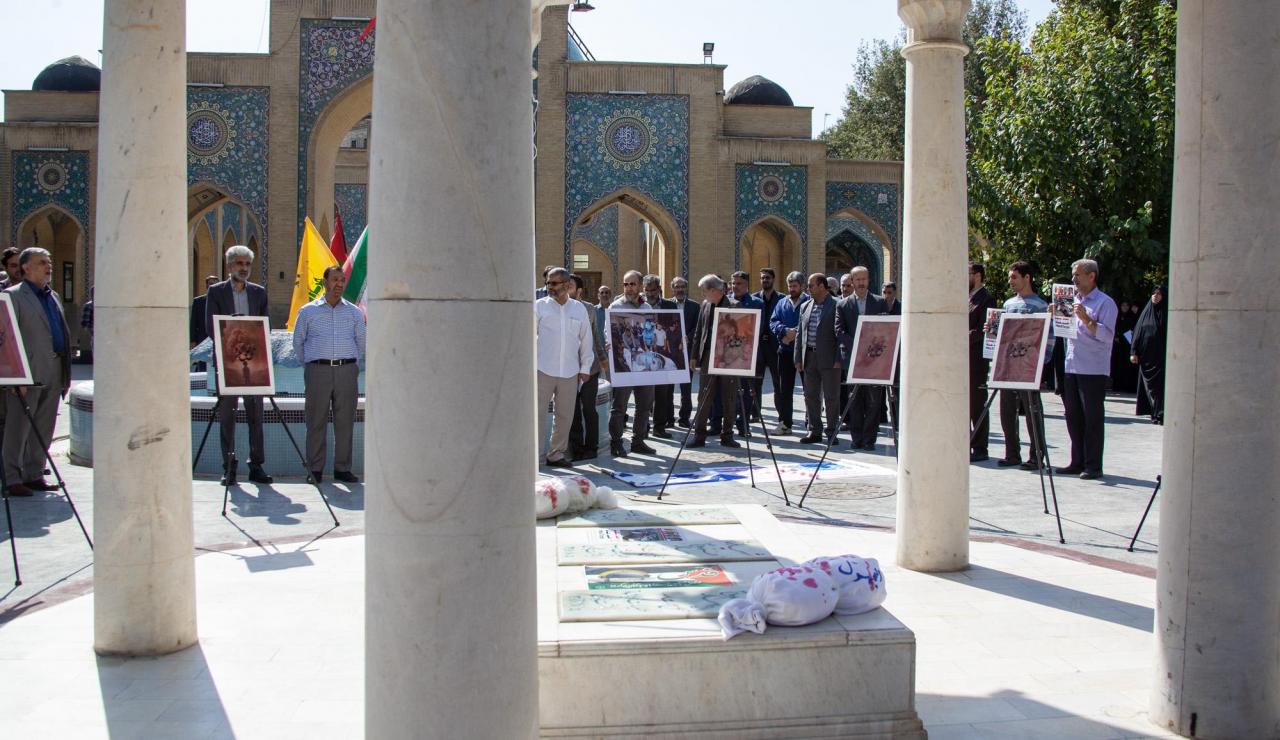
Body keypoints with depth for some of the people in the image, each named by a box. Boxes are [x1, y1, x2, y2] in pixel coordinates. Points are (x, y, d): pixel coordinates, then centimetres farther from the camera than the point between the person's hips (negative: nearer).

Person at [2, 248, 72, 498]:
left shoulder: (54, 297, 20)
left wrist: (66, 374, 16)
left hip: (54, 374, 7)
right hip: (29, 373, -7)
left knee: (44, 429, 10)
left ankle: (34, 474, 17)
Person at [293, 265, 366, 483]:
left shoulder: (354, 312, 12)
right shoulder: (307, 312, 8)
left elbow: (361, 342, 20)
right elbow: (298, 342, 16)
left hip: (347, 370, 1)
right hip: (318, 371, -1)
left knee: (345, 422, 0)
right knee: (316, 421, -2)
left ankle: (342, 468, 5)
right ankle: (315, 469, 2)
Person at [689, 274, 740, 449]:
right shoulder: (705, 305, 9)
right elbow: (698, 331, 13)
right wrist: (694, 356, 9)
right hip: (708, 357, 3)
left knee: (729, 400, 3)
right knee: (704, 398, 2)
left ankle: (727, 435, 12)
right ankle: (699, 436, 6)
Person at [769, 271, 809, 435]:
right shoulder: (782, 303, 13)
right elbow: (773, 323, 4)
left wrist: (796, 334, -18)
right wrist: (786, 331, -14)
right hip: (786, 351, 4)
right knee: (783, 389, 6)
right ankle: (784, 423, 13)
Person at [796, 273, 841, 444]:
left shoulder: (836, 306, -6)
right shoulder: (805, 307, 13)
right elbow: (800, 333, 15)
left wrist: (838, 359, -13)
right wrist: (799, 358, 8)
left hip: (829, 358, -6)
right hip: (810, 357, 6)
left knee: (831, 397, 0)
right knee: (811, 396, 9)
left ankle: (832, 431, 9)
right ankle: (815, 431, 18)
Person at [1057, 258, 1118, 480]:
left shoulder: (1105, 303, -5)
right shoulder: (1072, 300, 17)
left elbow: (1107, 335, -15)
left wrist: (1086, 319, -25)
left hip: (1093, 370, -7)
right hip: (1071, 367, 7)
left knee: (1092, 418, -3)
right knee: (1073, 416, 9)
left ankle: (1093, 466, 1)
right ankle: (1078, 462, 17)